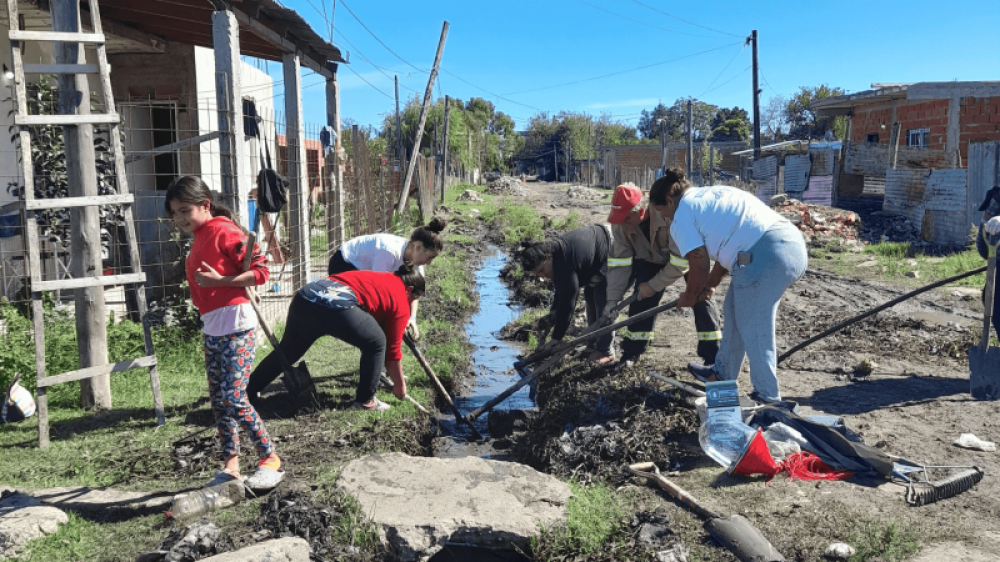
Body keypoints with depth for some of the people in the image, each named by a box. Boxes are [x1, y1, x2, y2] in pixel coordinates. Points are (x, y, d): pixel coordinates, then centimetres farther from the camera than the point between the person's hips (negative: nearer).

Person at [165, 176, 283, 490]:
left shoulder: (224, 232, -10)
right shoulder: (199, 239, 16)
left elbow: (261, 271, -15)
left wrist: (219, 281, -19)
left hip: (236, 328, -9)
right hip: (211, 330, 9)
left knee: (234, 399, -10)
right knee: (218, 401, 10)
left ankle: (270, 459, 3)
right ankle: (231, 466, 18)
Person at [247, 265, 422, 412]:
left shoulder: (379, 277, 34)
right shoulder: (401, 303, 15)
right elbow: (392, 349, 18)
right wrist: (400, 385, 30)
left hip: (303, 299, 7)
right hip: (338, 306, -7)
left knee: (287, 352, 27)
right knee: (376, 343, 16)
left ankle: (249, 391, 41)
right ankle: (365, 402, 18)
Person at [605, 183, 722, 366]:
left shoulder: (670, 215, -43)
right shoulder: (620, 224, -27)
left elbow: (680, 261, -36)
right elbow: (619, 262, -24)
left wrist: (654, 285, -32)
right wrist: (612, 300, -29)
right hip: (652, 258, 4)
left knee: (700, 298, -12)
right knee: (641, 301, -6)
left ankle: (713, 359, -4)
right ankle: (629, 356, 5)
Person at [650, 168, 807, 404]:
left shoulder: (682, 216, 1)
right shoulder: (712, 195, 27)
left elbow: (699, 267, 2)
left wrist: (689, 297, 21)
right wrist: (710, 284, 39)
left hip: (767, 256, -10)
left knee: (753, 329, 5)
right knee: (734, 310, 23)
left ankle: (767, 396, 14)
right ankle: (723, 374, 38)